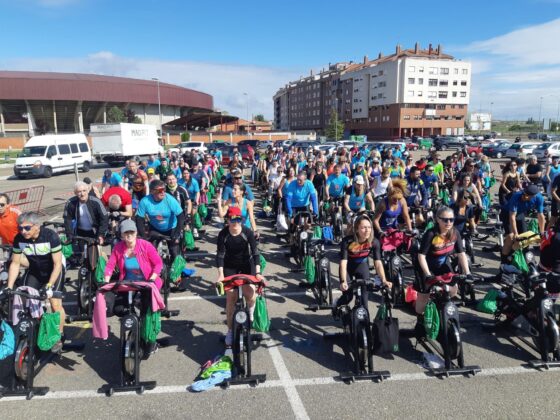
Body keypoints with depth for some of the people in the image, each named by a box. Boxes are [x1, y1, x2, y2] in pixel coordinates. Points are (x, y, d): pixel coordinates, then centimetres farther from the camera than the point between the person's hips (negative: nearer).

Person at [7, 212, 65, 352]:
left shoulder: (50, 236, -29)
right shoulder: (19, 239, -18)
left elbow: (57, 264, -25)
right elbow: (15, 263, -8)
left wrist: (49, 285, -30)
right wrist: (9, 287, -12)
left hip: (54, 271, -4)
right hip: (34, 271, 4)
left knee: (55, 303, -12)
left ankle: (59, 337, 8)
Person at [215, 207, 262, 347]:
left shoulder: (247, 232, -20)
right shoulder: (223, 234, -18)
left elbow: (255, 253, -20)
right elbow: (220, 255, -17)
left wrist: (257, 272, -29)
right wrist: (220, 274, -27)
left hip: (246, 264, -1)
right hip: (230, 267, 1)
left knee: (249, 293, -19)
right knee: (231, 297, -4)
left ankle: (250, 312, 16)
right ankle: (230, 331, 10)